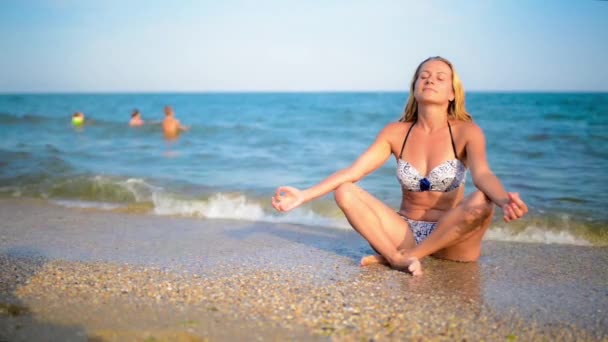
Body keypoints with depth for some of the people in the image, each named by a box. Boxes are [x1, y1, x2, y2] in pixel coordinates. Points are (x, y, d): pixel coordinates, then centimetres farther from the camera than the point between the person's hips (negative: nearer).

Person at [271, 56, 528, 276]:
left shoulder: (466, 132, -7)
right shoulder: (396, 132, 0)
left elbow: (482, 174, -25)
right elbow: (353, 171, -8)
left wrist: (504, 200, -49)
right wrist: (304, 195, -20)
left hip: (449, 238, -2)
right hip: (406, 231, 2)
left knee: (481, 201, -33)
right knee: (345, 193, -18)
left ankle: (407, 254, -23)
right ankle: (399, 258, -30)